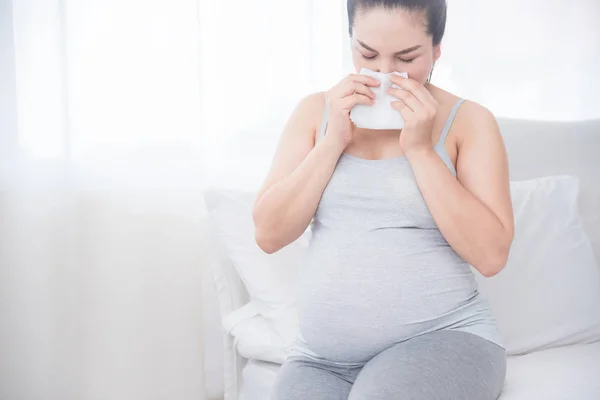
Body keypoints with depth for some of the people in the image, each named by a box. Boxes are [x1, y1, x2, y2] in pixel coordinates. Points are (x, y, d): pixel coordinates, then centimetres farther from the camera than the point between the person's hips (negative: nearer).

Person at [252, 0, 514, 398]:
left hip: (444, 340, -2)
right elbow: (269, 235, 0)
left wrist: (420, 149, -14)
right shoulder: (316, 111, 7)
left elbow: (491, 255, -11)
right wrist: (333, 141, -9)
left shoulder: (469, 121, -1)